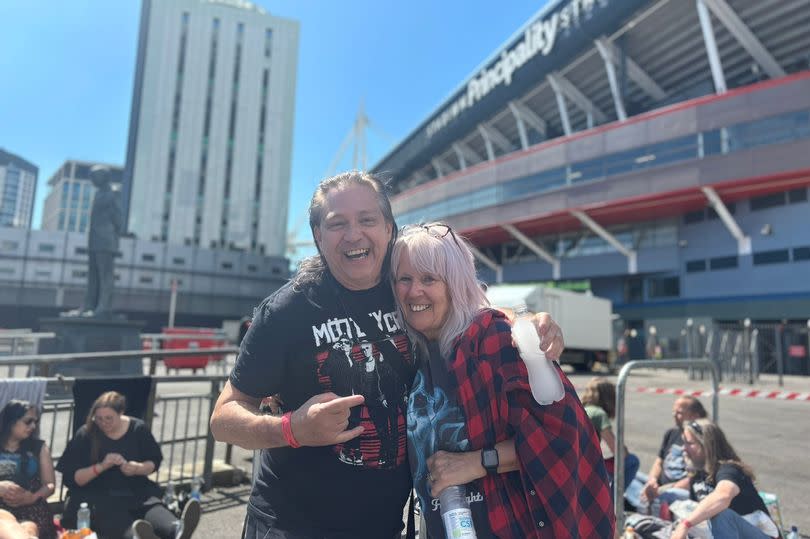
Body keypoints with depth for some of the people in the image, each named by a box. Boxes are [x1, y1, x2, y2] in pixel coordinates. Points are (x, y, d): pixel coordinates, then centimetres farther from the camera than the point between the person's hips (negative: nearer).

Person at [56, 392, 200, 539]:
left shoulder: (138, 428, 2)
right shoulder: (85, 434, -3)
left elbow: (154, 462, 11)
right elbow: (70, 478, -4)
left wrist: (137, 468, -11)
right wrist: (101, 466, -19)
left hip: (136, 491, 2)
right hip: (97, 496, -1)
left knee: (152, 505, -33)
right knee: (113, 515, -37)